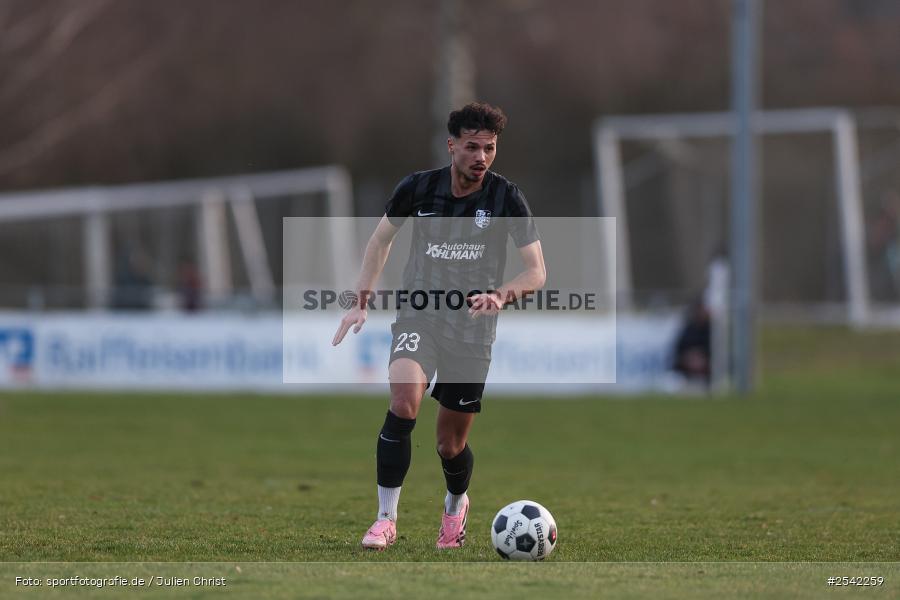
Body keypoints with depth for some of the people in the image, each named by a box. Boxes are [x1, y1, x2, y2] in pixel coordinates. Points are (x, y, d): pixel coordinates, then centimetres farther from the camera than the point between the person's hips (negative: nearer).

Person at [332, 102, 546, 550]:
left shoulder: (507, 198, -8)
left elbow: (536, 272, -9)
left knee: (451, 445, 6)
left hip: (472, 328, 0)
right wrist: (361, 303, 10)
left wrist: (500, 294, -29)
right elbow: (381, 240, 14)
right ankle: (385, 520, -20)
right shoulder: (418, 188, -4)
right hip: (418, 315, 0)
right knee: (404, 401, -28)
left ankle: (456, 505, 42)